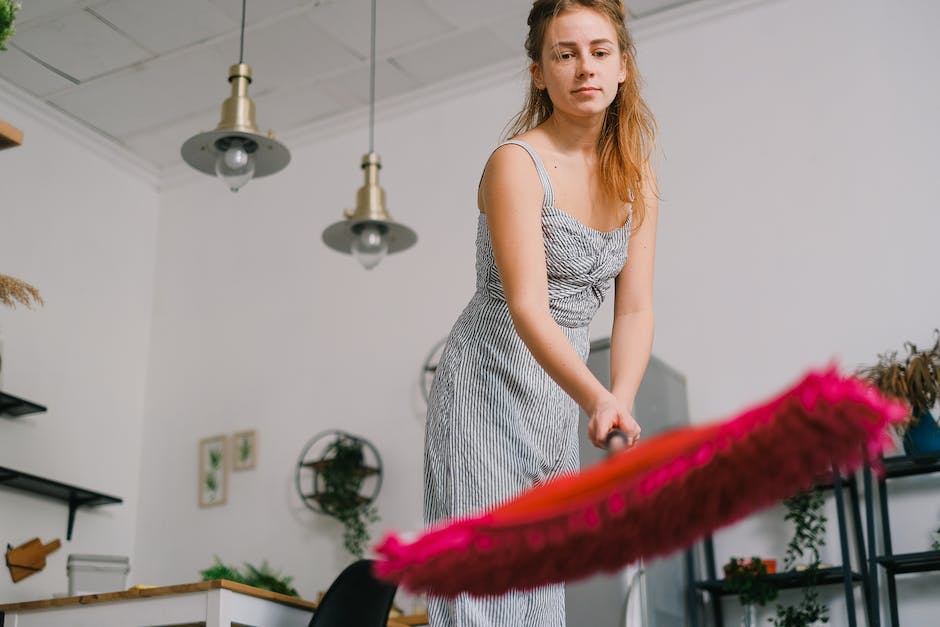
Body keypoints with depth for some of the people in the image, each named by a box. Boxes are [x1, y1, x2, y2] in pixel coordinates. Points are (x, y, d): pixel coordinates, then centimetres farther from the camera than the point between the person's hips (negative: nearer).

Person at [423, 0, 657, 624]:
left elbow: (635, 308, -5)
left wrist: (619, 402, -23)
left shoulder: (635, 180, 3)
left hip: (560, 402, 7)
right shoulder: (517, 163, -17)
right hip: (486, 386, -6)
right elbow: (526, 308, -27)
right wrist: (598, 400, -41)